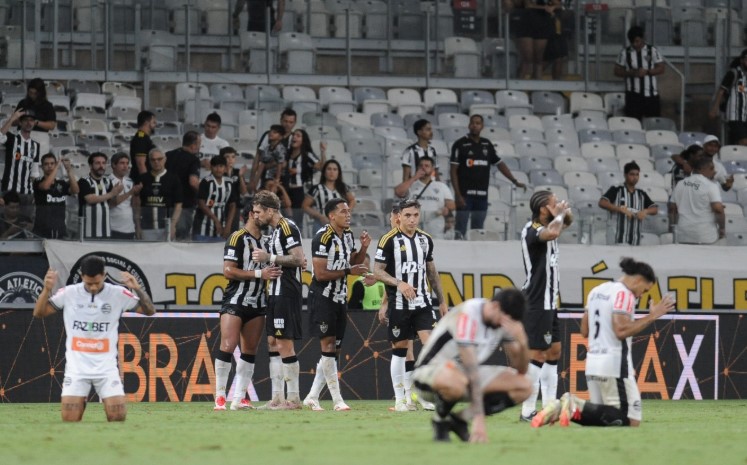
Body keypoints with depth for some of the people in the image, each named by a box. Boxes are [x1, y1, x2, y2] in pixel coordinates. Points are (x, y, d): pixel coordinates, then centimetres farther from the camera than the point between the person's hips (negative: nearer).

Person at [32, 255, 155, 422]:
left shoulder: (118, 294, -4)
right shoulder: (68, 293, -2)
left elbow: (149, 311, 0)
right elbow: (39, 313, 5)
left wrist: (138, 290, -18)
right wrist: (47, 290, -13)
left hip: (106, 366, 0)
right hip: (77, 366, 0)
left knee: (118, 417, -11)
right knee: (70, 420, -9)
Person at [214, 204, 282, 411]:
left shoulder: (267, 241, 14)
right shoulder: (237, 239, -8)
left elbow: (271, 270, 24)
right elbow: (228, 271, -15)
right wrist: (259, 274, -20)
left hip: (257, 304, 7)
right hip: (235, 301, -7)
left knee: (250, 351, 5)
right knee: (228, 346, -13)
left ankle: (239, 398, 7)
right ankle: (220, 397, -10)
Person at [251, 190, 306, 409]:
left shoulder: (287, 228, -13)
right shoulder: (275, 230, 17)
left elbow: (298, 259, -20)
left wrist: (269, 257, -17)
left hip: (287, 294, -10)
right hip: (276, 293, 10)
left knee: (284, 343, -9)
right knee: (273, 342, 10)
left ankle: (294, 398, -5)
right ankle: (277, 398, 12)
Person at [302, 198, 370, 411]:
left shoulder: (348, 235, 9)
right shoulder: (323, 238, -17)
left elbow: (353, 264, 19)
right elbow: (321, 274, -20)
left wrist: (363, 248, 1)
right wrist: (349, 271, -18)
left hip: (340, 298, 9)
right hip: (322, 298, -9)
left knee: (335, 349, 7)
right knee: (328, 346, -9)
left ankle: (312, 397, 14)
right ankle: (337, 400, -10)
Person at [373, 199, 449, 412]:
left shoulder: (426, 239, 10)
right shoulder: (389, 240, -7)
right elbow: (377, 271, -8)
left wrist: (442, 301, 19)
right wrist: (399, 283, -23)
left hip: (422, 302, 4)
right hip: (399, 304, -4)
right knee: (399, 349, 3)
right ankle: (400, 399, 11)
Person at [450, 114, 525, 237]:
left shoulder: (487, 145, 12)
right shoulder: (460, 144, -3)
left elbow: (500, 164, 19)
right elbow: (454, 171, -5)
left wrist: (515, 181, 9)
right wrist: (458, 195, -13)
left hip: (482, 195, 5)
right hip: (465, 194, -5)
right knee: (461, 231, -7)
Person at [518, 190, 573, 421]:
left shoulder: (547, 226, 11)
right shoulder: (531, 230, -17)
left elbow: (567, 221, 31)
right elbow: (552, 233, -38)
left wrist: (564, 213, 9)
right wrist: (558, 215, -19)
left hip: (548, 302, 10)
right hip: (536, 303, -10)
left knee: (553, 351, 13)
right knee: (537, 354, -10)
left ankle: (549, 406, 18)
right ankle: (527, 410, -9)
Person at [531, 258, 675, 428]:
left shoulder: (596, 291, 17)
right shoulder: (624, 294, -9)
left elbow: (585, 331, 20)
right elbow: (621, 331, -20)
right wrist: (651, 317, -14)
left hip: (592, 363, 9)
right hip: (614, 364, -9)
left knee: (602, 419, 13)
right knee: (631, 420, -6)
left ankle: (561, 408, -10)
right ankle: (577, 407, -20)